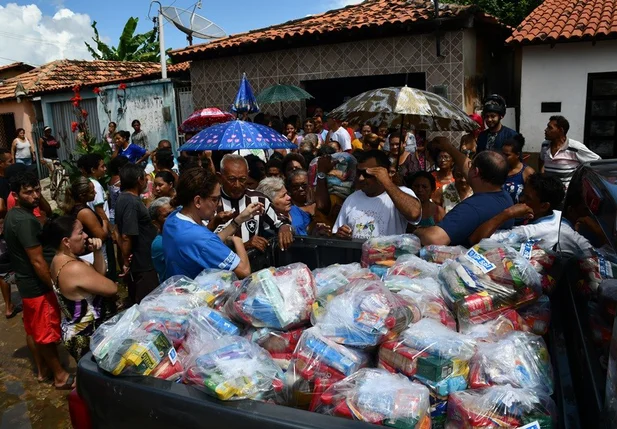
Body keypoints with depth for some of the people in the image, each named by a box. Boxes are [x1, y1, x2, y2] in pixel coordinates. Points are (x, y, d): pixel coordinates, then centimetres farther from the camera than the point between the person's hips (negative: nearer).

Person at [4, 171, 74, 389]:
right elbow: (37, 261, -26)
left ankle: (42, 369, 37)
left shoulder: (13, 215, 5)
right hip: (37, 286, -10)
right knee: (47, 333, 3)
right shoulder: (26, 221, -26)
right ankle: (60, 376, 17)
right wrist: (57, 286, -21)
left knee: (33, 330, 21)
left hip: (26, 282, 10)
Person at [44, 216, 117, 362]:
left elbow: (99, 275, 5)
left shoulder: (59, 261, 3)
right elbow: (112, 289, -22)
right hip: (88, 337, -10)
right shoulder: (74, 268, -29)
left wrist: (97, 252, -10)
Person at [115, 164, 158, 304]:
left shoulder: (124, 198, 8)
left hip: (136, 260, 10)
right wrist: (126, 262, -15)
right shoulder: (132, 202, -23)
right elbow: (126, 237, -25)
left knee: (137, 303, 20)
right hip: (141, 263, -10)